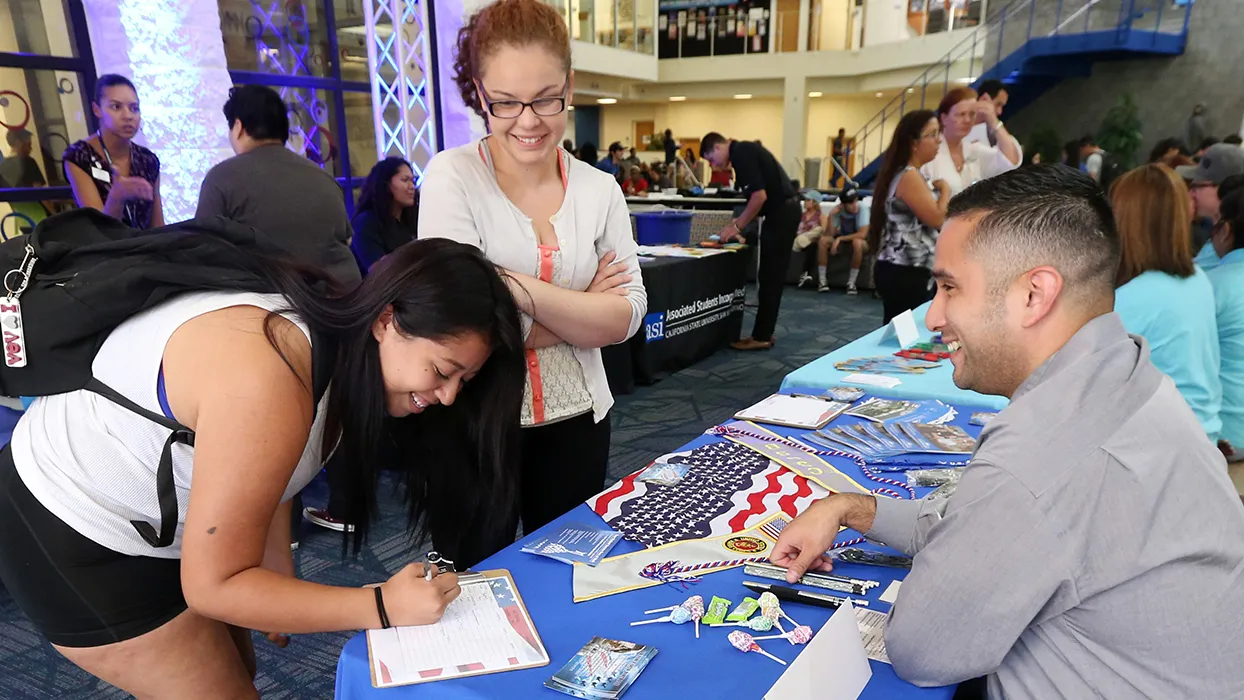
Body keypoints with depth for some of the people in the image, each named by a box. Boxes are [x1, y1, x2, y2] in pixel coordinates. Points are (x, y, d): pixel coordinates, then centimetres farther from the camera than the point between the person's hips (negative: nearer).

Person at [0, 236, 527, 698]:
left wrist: (280, 576, -5)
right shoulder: (267, 382, -38)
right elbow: (213, 586, -30)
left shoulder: (330, 329, -11)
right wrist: (383, 606, -31)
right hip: (69, 536, -8)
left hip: (151, 516, 8)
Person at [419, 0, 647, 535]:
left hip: (576, 420, 3)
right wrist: (580, 308, -11)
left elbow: (626, 314, -9)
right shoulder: (452, 178, -12)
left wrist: (521, 289, -22)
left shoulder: (600, 190, 0)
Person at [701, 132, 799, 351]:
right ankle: (764, 333, 19)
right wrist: (737, 222, 19)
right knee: (771, 277, 13)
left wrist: (737, 227, -11)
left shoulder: (741, 153, -13)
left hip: (781, 214, -10)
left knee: (769, 278, -4)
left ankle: (761, 337, 2)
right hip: (784, 211, 10)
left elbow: (760, 195, -21)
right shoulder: (744, 150, 18)